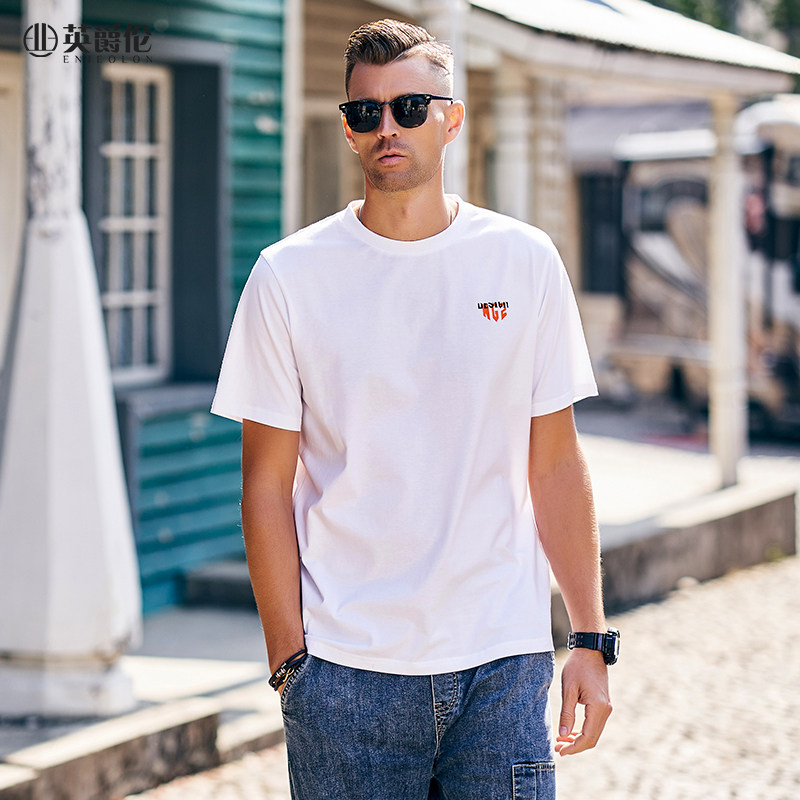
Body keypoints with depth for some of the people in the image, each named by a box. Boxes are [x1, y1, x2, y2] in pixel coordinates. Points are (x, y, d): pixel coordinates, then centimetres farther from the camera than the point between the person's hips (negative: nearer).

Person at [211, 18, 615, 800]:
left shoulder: (525, 261, 4)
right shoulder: (290, 276, -1)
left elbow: (555, 466, 6)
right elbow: (267, 482, 1)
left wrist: (592, 640, 3)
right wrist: (288, 659, -4)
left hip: (502, 661, 1)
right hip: (346, 670, -1)